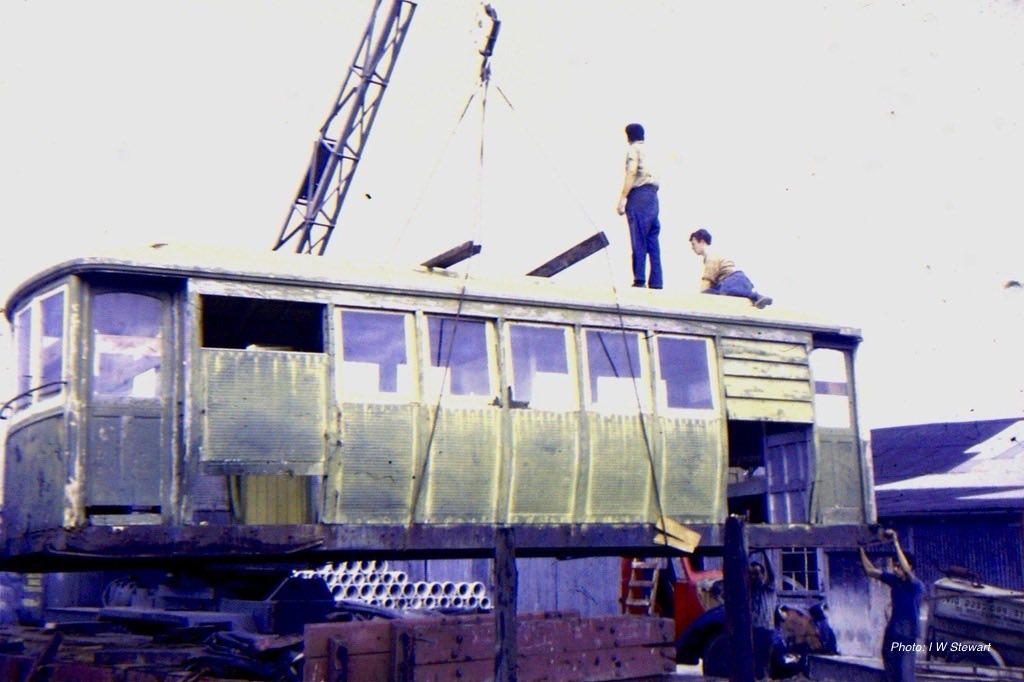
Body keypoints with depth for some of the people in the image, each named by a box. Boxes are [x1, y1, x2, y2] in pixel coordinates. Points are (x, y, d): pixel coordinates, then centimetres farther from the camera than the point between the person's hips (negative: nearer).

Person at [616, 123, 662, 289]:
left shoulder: (633, 149, 1)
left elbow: (632, 172, -12)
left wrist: (622, 198, -14)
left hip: (639, 194, -7)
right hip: (653, 195, 7)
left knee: (638, 240, -10)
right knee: (653, 241, 5)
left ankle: (639, 280, -16)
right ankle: (656, 282, 2)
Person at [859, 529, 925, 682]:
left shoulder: (916, 586, -14)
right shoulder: (893, 580, 4)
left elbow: (906, 570, -34)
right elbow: (870, 570, 8)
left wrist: (896, 543, -34)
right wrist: (861, 548, 1)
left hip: (907, 636, -7)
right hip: (892, 633, 7)